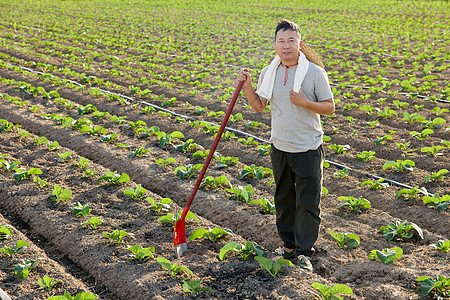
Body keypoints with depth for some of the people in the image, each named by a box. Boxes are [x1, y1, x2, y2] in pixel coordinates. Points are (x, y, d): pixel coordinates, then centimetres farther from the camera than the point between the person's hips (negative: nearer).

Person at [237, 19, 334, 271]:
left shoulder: (315, 72, -9)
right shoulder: (268, 73, 4)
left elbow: (330, 107, -5)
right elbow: (259, 106, 12)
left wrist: (305, 102, -22)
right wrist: (248, 86, -5)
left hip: (308, 148, -4)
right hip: (280, 147, 4)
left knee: (308, 202, 0)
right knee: (284, 198, 16)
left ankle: (304, 252, 11)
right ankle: (289, 243, 32)